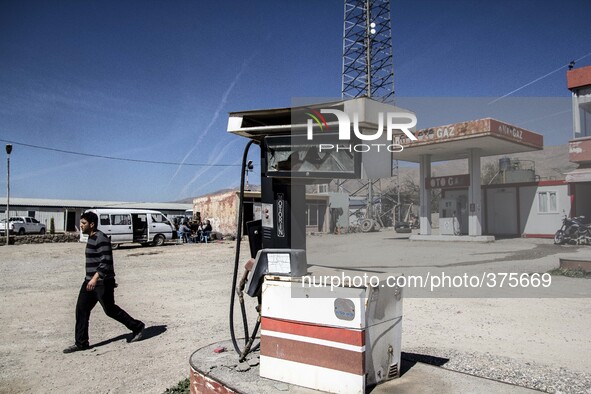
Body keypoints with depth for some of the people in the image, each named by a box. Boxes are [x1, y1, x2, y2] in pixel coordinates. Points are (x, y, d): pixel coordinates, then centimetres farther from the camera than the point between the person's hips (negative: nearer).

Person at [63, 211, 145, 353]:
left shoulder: (101, 239, -18)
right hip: (90, 281, 9)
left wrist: (95, 278, -35)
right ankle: (81, 343, 13)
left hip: (102, 283, -9)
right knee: (81, 309, 5)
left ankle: (137, 327, 18)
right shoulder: (91, 238, 13)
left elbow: (106, 261, -27)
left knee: (110, 310, 2)